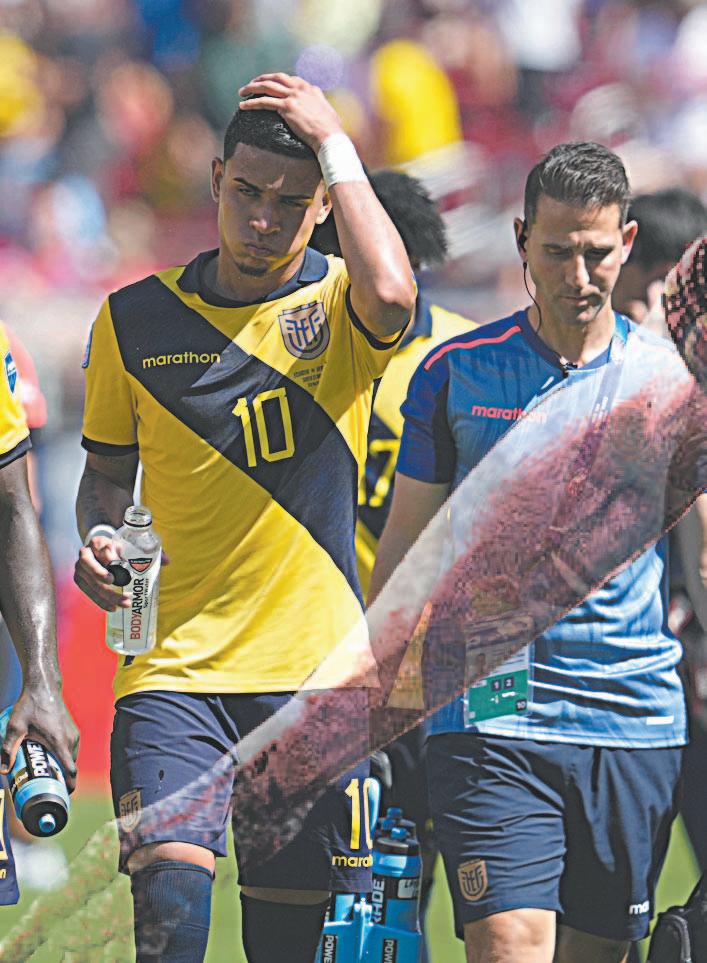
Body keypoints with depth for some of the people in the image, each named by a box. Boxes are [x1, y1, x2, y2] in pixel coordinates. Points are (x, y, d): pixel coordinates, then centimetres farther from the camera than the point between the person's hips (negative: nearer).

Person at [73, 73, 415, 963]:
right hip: (174, 662, 0)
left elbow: (391, 295, -26)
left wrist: (334, 142, -17)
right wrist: (97, 539, -3)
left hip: (314, 666, 0)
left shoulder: (340, 308, 0)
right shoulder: (137, 319, 7)